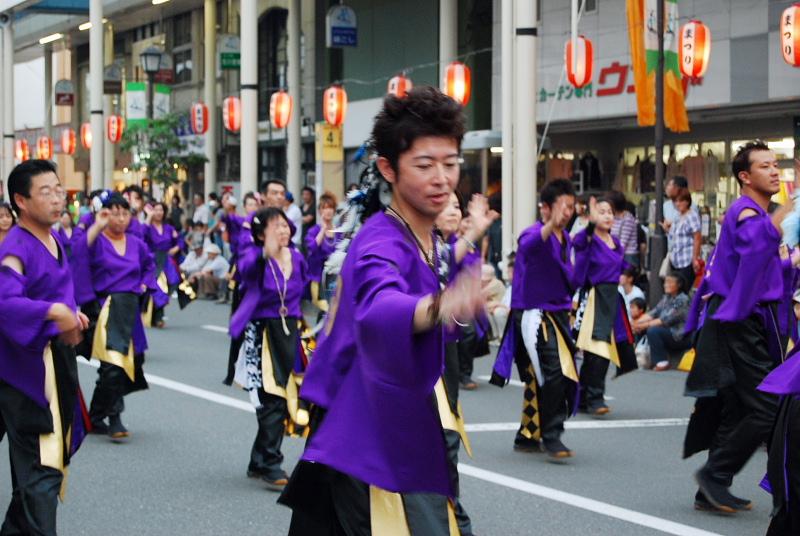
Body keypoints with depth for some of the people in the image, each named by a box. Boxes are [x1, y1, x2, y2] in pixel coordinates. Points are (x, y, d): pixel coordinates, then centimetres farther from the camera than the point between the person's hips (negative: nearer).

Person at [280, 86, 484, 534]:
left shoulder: (428, 242, 7)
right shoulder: (380, 244, -22)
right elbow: (378, 309, -48)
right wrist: (439, 308, -66)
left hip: (406, 436, 9)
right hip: (372, 444, -9)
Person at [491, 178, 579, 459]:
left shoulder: (566, 238, 12)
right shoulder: (534, 234, -14)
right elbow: (529, 246, -41)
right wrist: (551, 225, -59)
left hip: (558, 314, 8)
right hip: (534, 314, -8)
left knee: (539, 381, 13)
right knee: (553, 374, -18)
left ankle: (528, 436, 23)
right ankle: (551, 436, -12)